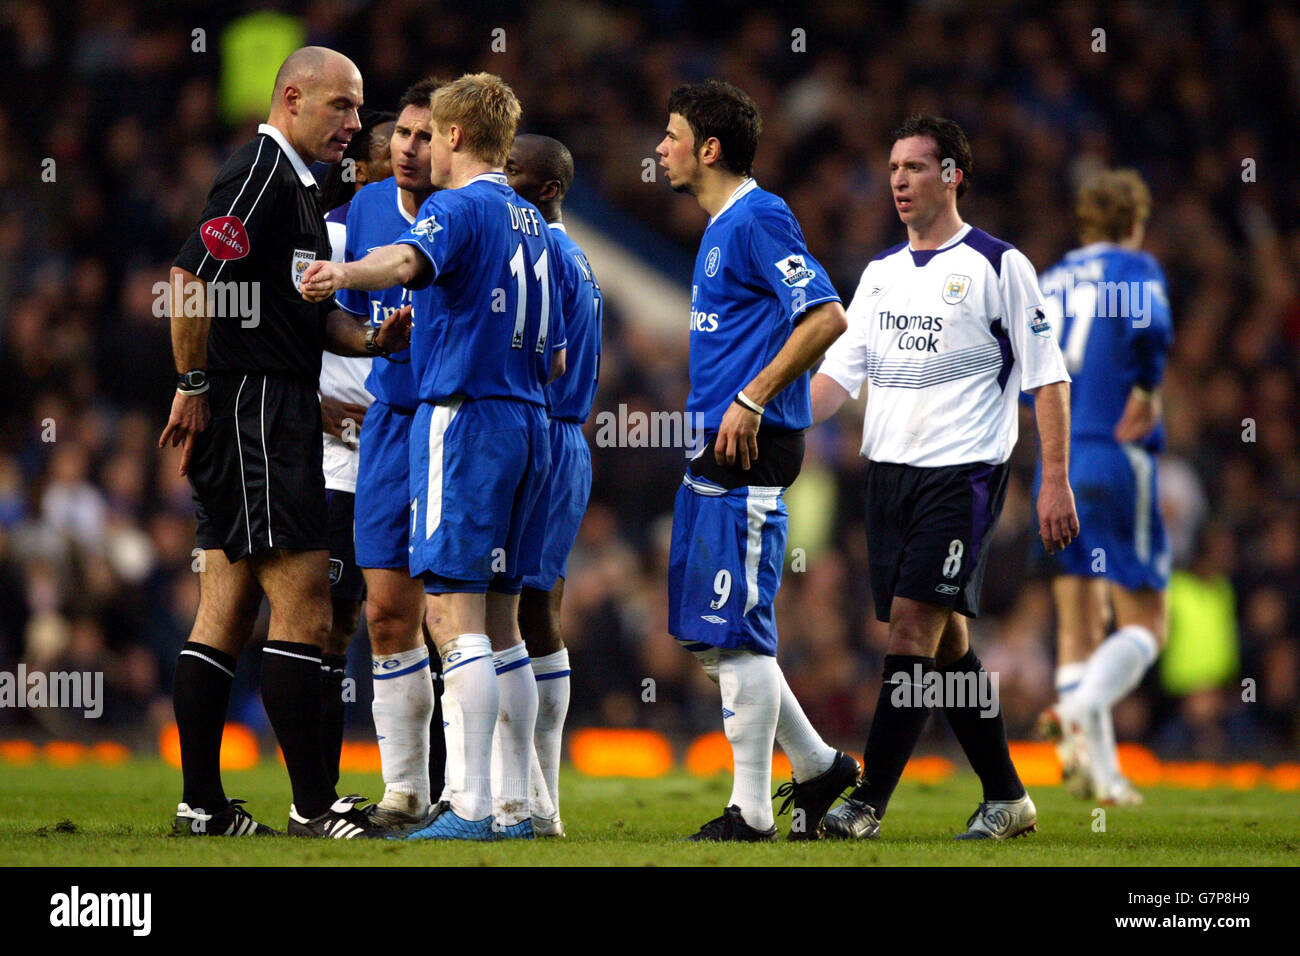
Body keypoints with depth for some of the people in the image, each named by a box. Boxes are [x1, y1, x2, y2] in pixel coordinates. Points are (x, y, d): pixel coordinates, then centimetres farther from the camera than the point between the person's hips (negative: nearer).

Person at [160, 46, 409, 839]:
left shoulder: (296, 187, 21)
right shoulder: (260, 175, -12)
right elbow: (192, 277, -20)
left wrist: (369, 342, 8)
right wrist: (195, 386, -17)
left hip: (277, 414, 11)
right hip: (253, 409, -11)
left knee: (228, 611, 9)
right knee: (303, 602, -11)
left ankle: (203, 802, 11)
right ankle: (314, 803, -10)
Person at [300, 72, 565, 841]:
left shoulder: (459, 207, -6)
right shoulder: (537, 228, 19)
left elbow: (410, 259, -30)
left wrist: (347, 274, -47)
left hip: (464, 415, -8)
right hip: (529, 424, 8)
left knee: (455, 614, -11)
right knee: (499, 621, 13)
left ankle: (470, 807, -18)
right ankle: (516, 806, 13)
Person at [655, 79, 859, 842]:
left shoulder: (758, 220, -12)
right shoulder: (723, 227, 18)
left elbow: (826, 318, -21)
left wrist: (752, 399, -20)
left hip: (749, 457, -10)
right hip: (716, 455, 10)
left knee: (734, 635, -7)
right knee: (709, 632, 11)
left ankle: (751, 811, -2)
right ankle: (819, 768, 19)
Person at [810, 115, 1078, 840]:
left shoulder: (998, 266, -4)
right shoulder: (881, 273, 15)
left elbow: (1048, 377, -4)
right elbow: (839, 373, 12)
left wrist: (1056, 480, -10)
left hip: (962, 472, -7)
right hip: (889, 472, 7)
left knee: (914, 626, -14)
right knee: (945, 639, 8)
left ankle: (868, 805, -17)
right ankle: (1008, 799, 18)